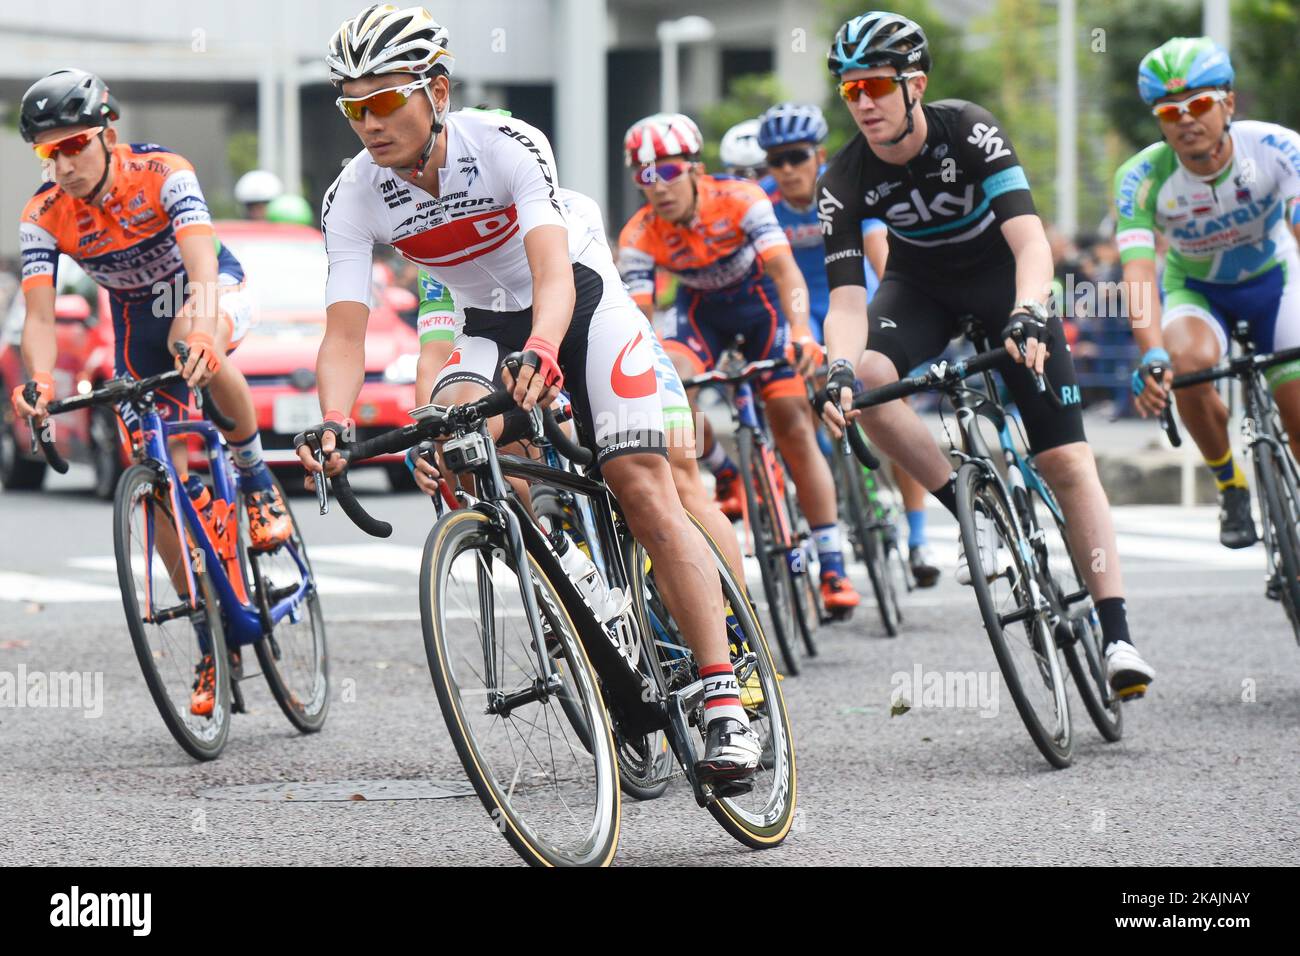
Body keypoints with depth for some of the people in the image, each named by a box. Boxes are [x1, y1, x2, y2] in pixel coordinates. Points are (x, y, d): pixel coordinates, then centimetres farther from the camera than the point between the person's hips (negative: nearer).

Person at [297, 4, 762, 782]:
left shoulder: (509, 147, -29)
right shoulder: (354, 200, -19)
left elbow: (553, 276, -41)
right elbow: (345, 331, -24)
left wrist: (540, 354, -62)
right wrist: (333, 425, -44)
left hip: (582, 300, -3)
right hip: (491, 325, 4)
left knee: (645, 493, -16)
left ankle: (725, 702, -16)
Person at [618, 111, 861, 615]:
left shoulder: (740, 201, -30)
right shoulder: (639, 237, -23)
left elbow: (786, 270, -39)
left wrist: (802, 337, -55)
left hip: (761, 300, -2)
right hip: (702, 308, 2)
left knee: (794, 428, -10)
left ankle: (833, 568, -5)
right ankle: (727, 475, -2)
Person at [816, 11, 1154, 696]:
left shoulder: (968, 130, -28)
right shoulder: (845, 180, -21)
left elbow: (1030, 240, -38)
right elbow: (846, 299, -25)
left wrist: (1028, 316, -56)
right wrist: (839, 371, -45)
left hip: (1002, 279, -2)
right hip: (921, 287, 2)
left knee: (1067, 460, -11)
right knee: (866, 380, -32)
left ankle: (1116, 636, -9)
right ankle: (973, 512, -15)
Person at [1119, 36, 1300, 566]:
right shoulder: (1142, 178, -28)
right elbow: (1138, 272, -37)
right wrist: (1152, 356, -54)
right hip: (1194, 288, 0)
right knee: (1190, 360, -32)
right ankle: (1230, 484, -5)